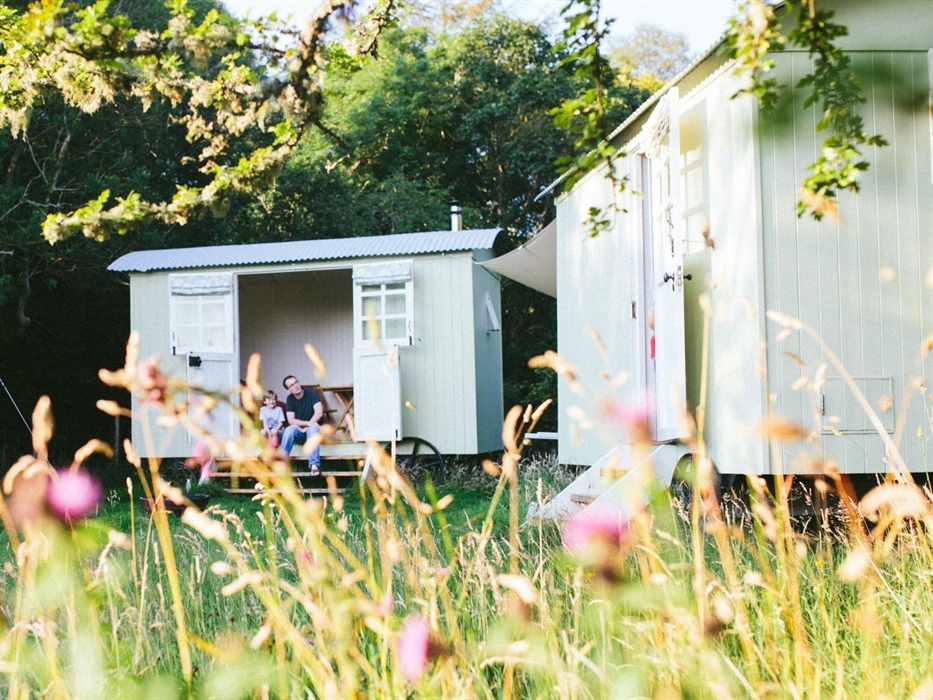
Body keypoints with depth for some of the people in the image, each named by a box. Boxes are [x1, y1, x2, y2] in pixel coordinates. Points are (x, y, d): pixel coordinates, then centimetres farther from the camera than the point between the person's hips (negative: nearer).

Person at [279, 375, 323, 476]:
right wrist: (307, 423, -23)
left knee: (312, 429, -38)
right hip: (299, 432, 2)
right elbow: (291, 420, -9)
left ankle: (314, 465, -52)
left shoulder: (311, 393, -8)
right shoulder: (290, 399, -1)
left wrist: (307, 427, -18)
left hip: (311, 429, -2)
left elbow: (319, 412, -17)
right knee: (289, 429, -31)